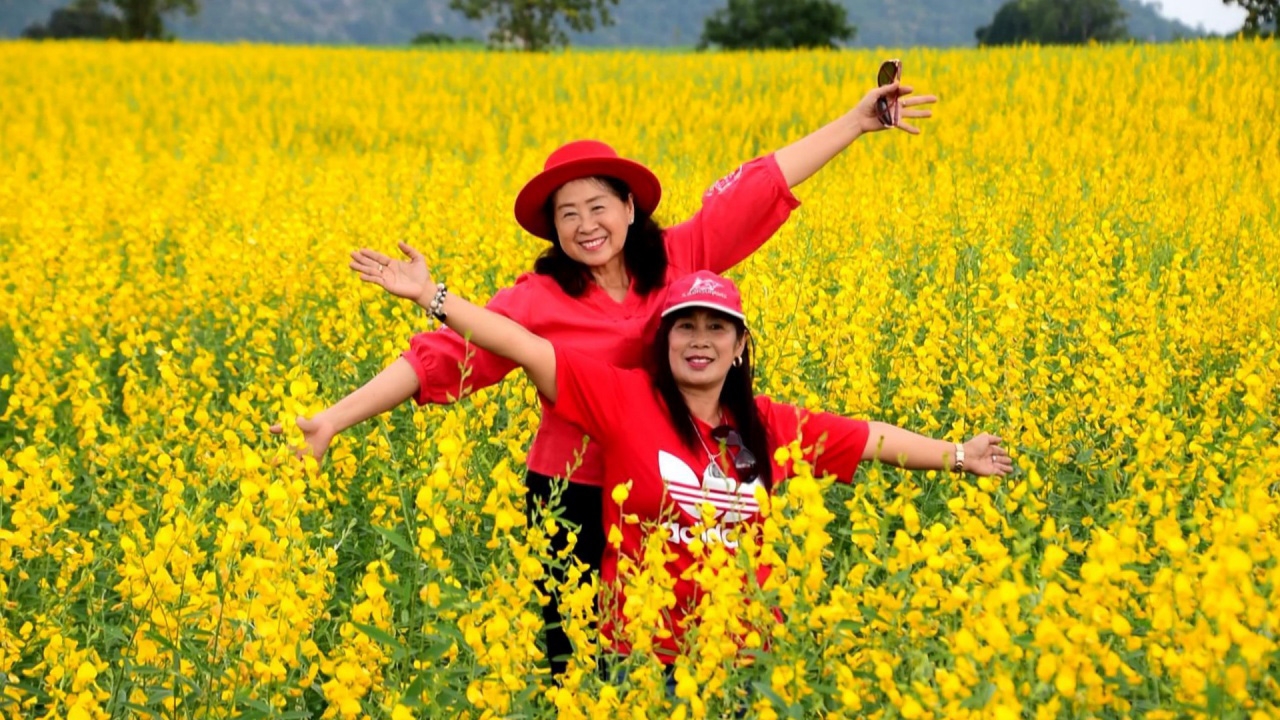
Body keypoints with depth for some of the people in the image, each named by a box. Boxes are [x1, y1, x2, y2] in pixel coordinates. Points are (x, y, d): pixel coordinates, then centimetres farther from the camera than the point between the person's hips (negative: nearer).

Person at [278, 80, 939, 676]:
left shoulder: (681, 259, -4)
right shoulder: (538, 300, -10)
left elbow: (761, 185, 1)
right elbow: (445, 356, -15)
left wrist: (857, 120, 2)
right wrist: (333, 420, -23)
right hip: (574, 503, -2)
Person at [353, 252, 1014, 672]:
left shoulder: (772, 427, 4)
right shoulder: (622, 399, -7)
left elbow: (871, 439, 15)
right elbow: (527, 348, -11)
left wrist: (955, 456, 21)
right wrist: (429, 295, -15)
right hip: (639, 657, -3)